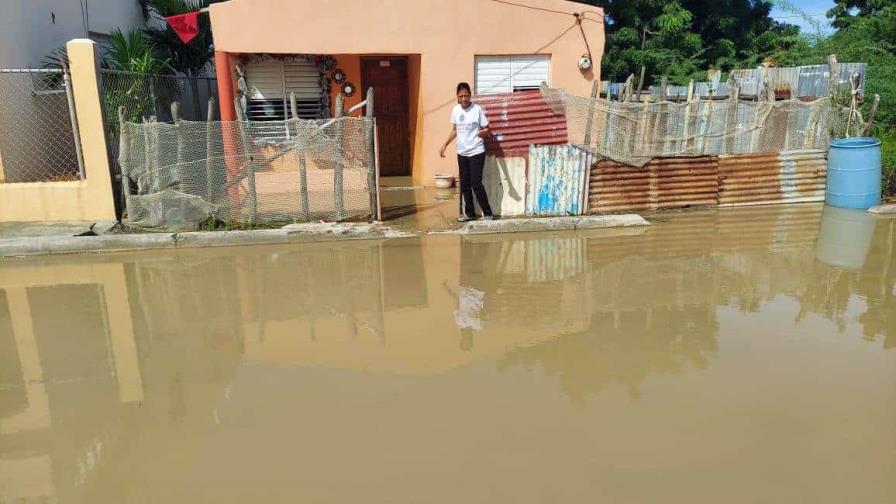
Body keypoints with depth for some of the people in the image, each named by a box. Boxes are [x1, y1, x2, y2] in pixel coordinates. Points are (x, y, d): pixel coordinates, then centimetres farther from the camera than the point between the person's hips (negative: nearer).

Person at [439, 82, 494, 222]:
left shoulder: (478, 109, -12)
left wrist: (483, 133, -33)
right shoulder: (455, 110, 4)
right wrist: (445, 145, 12)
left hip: (476, 152, -6)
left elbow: (486, 130, -10)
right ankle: (469, 213, 20)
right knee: (464, 185, 9)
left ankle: (487, 213, 3)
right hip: (461, 153, 6)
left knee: (476, 184, -8)